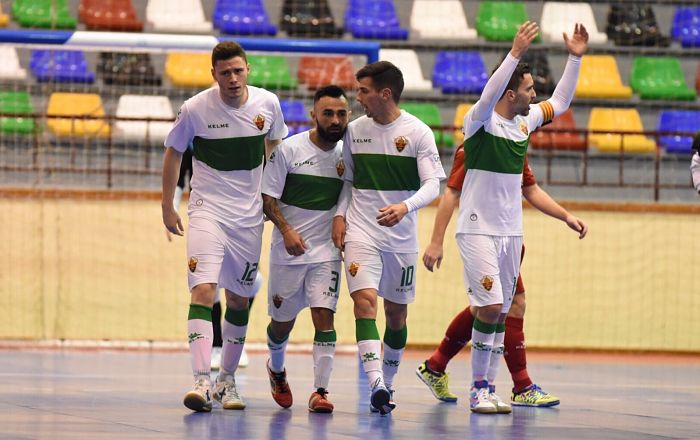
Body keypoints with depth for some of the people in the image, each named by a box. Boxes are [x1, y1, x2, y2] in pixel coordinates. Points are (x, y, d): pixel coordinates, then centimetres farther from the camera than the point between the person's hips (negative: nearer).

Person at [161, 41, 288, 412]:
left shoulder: (268, 104, -4)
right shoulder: (195, 109, -11)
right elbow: (173, 153, 4)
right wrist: (167, 207, 7)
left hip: (250, 215, 3)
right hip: (207, 210, -3)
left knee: (239, 299, 11)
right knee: (203, 290, -19)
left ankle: (227, 380, 26)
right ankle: (201, 381, -26)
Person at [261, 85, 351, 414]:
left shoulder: (347, 154, 1)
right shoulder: (289, 149, -10)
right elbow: (268, 197, -8)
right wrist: (286, 231, -20)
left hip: (326, 250, 2)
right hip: (288, 250, -2)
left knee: (324, 316, -13)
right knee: (282, 321, 11)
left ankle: (320, 391, -11)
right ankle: (277, 371, 41)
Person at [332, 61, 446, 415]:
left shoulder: (418, 132, -7)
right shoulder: (355, 130, 4)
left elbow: (433, 185, -12)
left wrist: (405, 206, -30)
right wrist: (339, 215, 0)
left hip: (401, 237, -1)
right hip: (361, 233, 1)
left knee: (397, 312, 9)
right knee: (365, 299, -19)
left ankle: (387, 383, 28)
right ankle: (375, 384, -29)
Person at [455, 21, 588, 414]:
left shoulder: (525, 121, 9)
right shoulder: (480, 121, -12)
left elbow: (560, 102, 22)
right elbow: (488, 97, -33)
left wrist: (575, 58, 12)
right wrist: (516, 53, -41)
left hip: (511, 231, 7)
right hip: (478, 230, -7)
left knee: (501, 314, 6)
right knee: (490, 307, -16)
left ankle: (490, 388, 11)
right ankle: (478, 389, -6)